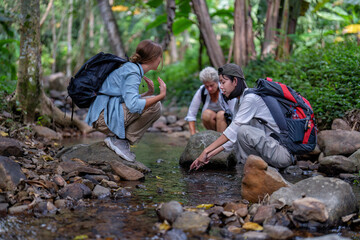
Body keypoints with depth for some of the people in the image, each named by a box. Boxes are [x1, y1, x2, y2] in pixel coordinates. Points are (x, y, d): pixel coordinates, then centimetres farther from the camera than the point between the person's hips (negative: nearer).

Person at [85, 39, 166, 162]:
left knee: (155, 111, 13)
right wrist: (161, 96, -21)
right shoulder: (132, 73, -14)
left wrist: (149, 92, 8)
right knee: (154, 105, -16)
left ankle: (119, 137, 5)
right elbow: (133, 105, -29)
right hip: (104, 117, -10)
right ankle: (119, 140, -11)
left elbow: (130, 99, 19)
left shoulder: (132, 68, 16)